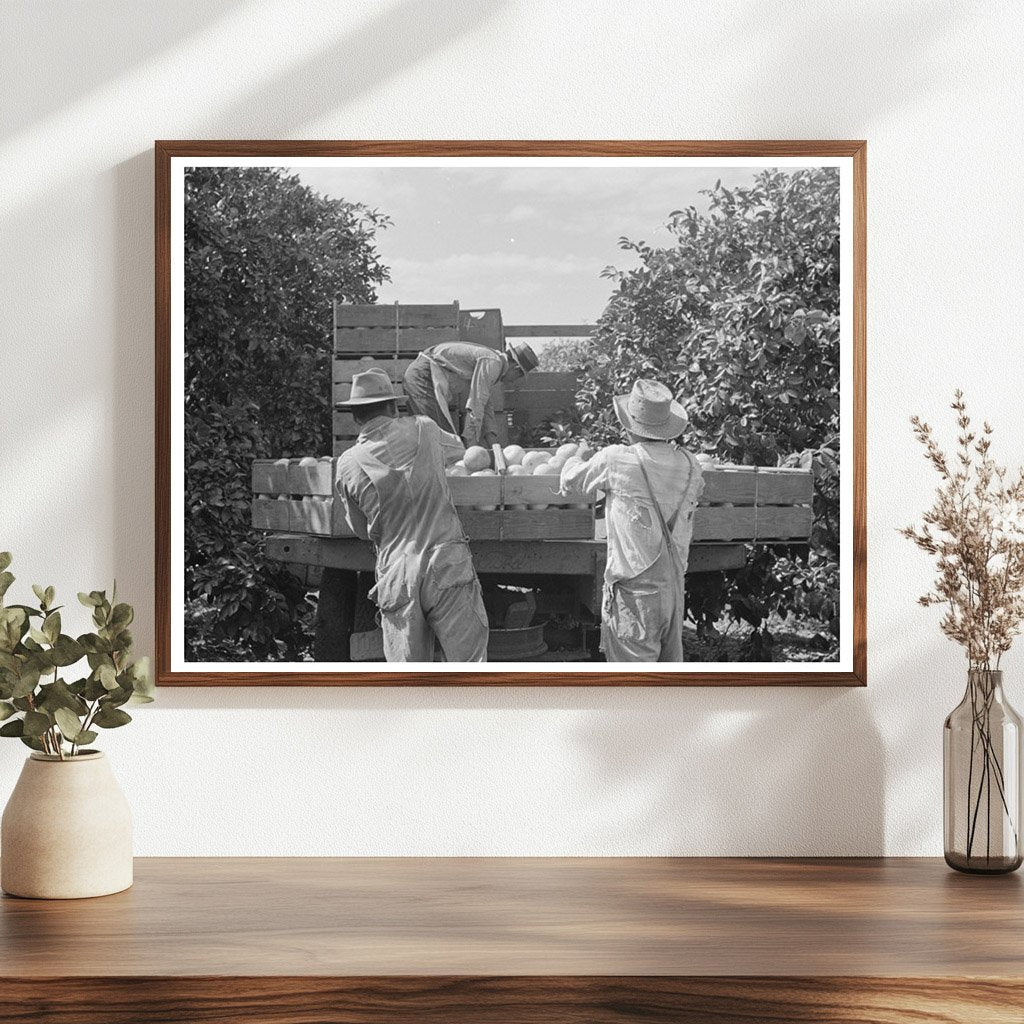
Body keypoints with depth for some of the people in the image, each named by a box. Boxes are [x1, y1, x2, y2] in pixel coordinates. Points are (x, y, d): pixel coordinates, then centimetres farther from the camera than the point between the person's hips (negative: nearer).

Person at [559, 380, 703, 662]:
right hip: (674, 584, 6)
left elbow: (571, 480, 3)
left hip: (635, 590, -6)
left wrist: (575, 462, 28)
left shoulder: (616, 461, -13)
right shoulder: (689, 465, 2)